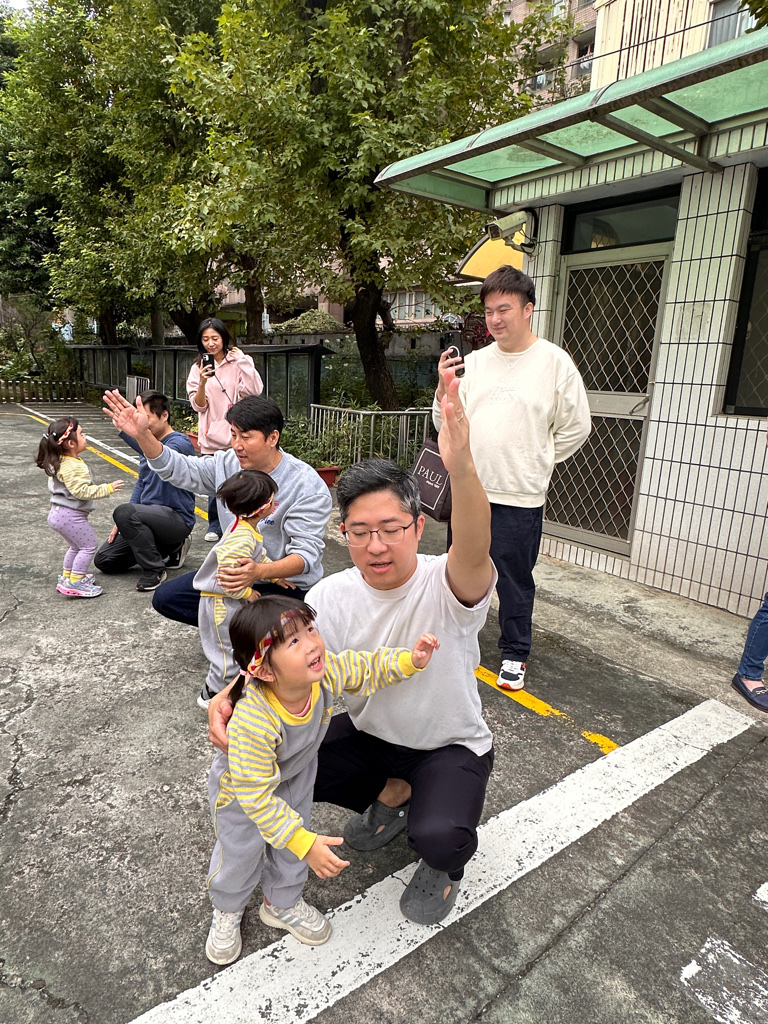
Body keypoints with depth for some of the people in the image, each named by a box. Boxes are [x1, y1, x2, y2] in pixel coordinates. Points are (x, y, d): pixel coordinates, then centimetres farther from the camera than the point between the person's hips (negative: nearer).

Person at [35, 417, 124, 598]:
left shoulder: (59, 462, 10)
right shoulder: (73, 467, -25)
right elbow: (82, 491, -29)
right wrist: (107, 488, -25)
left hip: (58, 513, 11)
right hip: (71, 516, -11)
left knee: (76, 546, 25)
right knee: (89, 544, 0)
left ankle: (66, 576, 35)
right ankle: (75, 582, 3)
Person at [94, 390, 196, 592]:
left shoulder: (180, 443, -16)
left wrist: (123, 428, -54)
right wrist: (124, 522, 9)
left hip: (176, 517, -9)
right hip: (151, 515, 9)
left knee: (124, 512, -32)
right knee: (104, 561, 6)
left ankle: (155, 569, -12)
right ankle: (171, 548, 16)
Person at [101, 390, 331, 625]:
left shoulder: (308, 486, -22)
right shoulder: (229, 463, -2)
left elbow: (308, 551, -27)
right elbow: (179, 469, -3)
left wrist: (260, 572, -45)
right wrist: (142, 435, -22)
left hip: (286, 582, -7)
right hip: (235, 572, 7)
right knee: (165, 597, 0)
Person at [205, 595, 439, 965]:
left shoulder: (326, 671, -34)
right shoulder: (252, 723, -47)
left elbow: (367, 669, -13)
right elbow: (257, 796, -38)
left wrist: (410, 660, -27)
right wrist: (306, 843, -37)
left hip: (296, 775, 5)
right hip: (242, 786, -4)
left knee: (291, 847, 21)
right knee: (241, 853, 16)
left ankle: (282, 903, 52)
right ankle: (227, 911, 51)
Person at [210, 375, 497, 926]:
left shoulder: (445, 586, -28)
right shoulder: (332, 595, -14)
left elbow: (474, 557, -52)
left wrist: (462, 468, -70)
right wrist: (229, 696, -36)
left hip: (451, 744, -5)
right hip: (369, 732, 5)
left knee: (437, 835, -30)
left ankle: (448, 859, 12)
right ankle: (391, 795, 19)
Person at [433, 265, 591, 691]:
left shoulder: (554, 362, -5)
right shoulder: (474, 362, 5)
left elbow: (576, 427, 0)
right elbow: (446, 425, 6)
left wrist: (534, 464, 2)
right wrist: (444, 387, -10)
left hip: (519, 497, -4)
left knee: (515, 580, 7)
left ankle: (515, 654, 27)